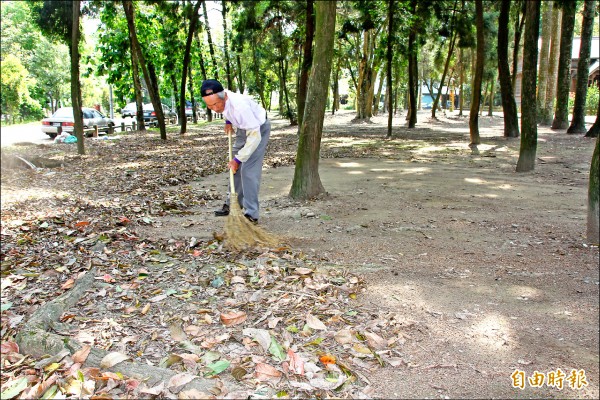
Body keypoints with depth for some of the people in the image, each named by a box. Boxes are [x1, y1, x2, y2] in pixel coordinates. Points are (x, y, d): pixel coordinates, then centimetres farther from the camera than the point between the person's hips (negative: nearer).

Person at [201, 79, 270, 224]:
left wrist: (238, 159, -30)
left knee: (249, 171, -16)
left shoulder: (240, 106, -40)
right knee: (236, 169, 13)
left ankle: (251, 214, -12)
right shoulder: (218, 98, -18)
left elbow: (255, 137, -35)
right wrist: (228, 121, -2)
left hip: (258, 130, -8)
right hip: (242, 128, 8)